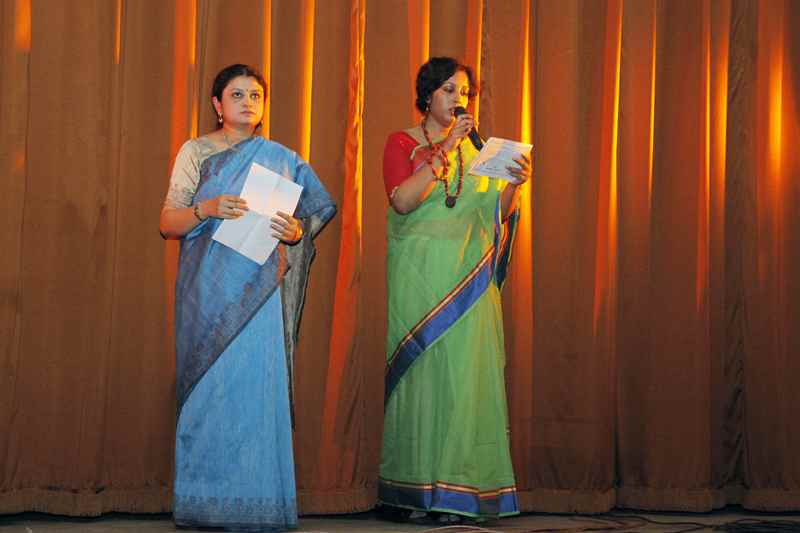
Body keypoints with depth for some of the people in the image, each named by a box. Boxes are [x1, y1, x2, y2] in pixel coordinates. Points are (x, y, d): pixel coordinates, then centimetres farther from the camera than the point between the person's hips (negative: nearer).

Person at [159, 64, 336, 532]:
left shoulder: (281, 159, 11)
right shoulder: (196, 152, 8)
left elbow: (317, 214, 12)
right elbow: (168, 224, 3)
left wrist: (295, 231, -10)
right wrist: (207, 209, -16)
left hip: (258, 287, 0)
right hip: (205, 289, 0)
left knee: (257, 383, -8)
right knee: (208, 386, -4)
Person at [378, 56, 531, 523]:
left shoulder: (475, 147, 18)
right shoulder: (402, 144, 5)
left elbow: (495, 214, 14)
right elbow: (403, 200, -12)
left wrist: (513, 185, -5)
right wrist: (444, 150, -14)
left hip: (470, 280, 4)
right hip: (420, 277, -4)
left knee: (467, 374, -3)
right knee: (420, 370, -6)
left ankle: (458, 494, -3)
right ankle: (410, 491, -2)